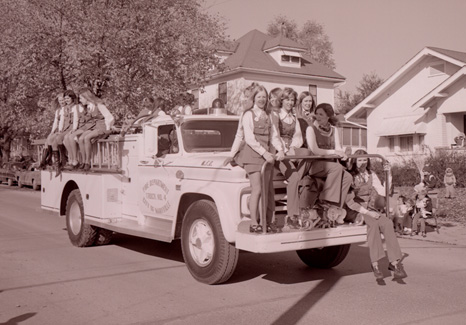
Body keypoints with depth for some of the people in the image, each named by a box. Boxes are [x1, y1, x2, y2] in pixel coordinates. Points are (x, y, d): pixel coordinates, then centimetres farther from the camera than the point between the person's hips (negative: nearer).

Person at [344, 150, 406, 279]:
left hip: (370, 209, 4)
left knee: (387, 223, -27)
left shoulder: (371, 175, 15)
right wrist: (367, 212, -16)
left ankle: (394, 262, -29)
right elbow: (349, 201, -8)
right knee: (373, 223, -35)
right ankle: (375, 264, -36)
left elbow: (383, 192, 5)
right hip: (354, 211, -4)